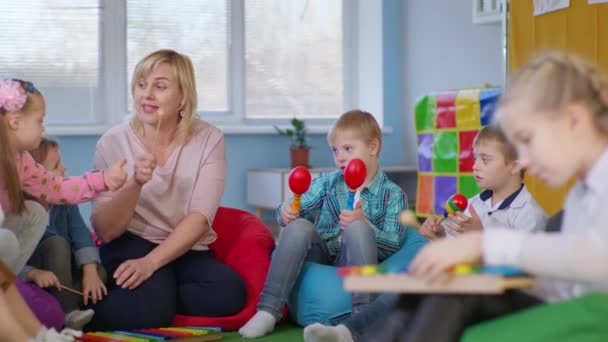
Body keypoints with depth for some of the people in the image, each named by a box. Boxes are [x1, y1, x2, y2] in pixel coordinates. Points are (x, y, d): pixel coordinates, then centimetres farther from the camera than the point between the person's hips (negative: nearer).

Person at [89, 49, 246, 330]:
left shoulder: (208, 140, -4)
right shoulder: (113, 143, -4)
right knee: (150, 305, -34)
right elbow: (106, 231, -9)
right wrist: (135, 185, -26)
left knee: (230, 292, -28)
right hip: (130, 246, -3)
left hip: (186, 251, 3)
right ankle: (91, 311, -4)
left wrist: (151, 261, -25)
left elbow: (200, 219, -12)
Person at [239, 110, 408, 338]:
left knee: (358, 229, -31)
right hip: (319, 258, 3)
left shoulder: (393, 195, 1)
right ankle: (268, 311, -28)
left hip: (353, 267, -3)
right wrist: (287, 212, -16)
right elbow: (299, 209, 9)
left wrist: (364, 224, -24)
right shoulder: (327, 183, 12)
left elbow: (394, 247, -8)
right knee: (299, 226, -25)